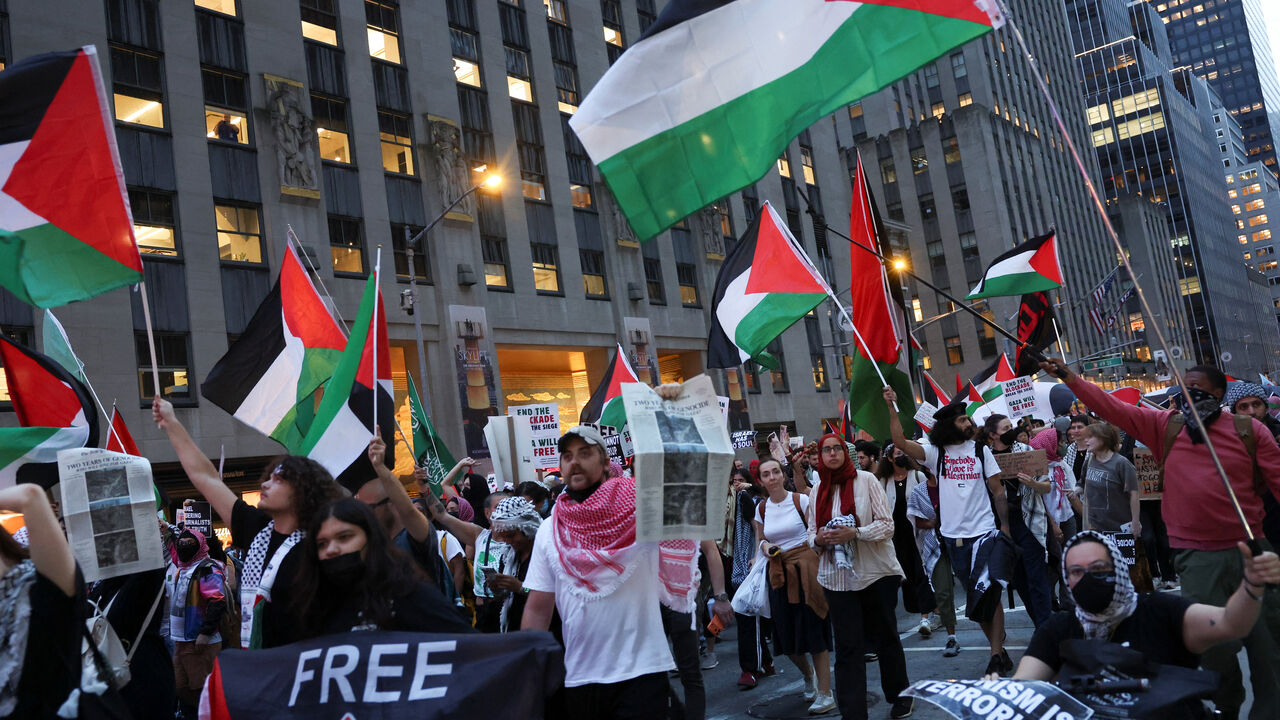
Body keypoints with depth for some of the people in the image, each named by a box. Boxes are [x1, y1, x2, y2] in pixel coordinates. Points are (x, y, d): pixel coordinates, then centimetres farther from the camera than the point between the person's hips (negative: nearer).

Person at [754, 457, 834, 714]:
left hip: (805, 567, -4)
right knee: (786, 635, 8)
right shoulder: (761, 509, 7)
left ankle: (825, 694, 8)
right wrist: (765, 547, -2)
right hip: (779, 573, 4)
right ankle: (808, 674, 38)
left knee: (814, 631, -4)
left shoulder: (801, 500, -5)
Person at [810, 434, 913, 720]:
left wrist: (855, 533, -22)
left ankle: (899, 695, 35)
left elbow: (887, 524, -8)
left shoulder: (865, 480, -4)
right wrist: (818, 539, -11)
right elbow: (812, 533, 12)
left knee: (885, 637, 13)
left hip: (876, 573, -2)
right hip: (837, 577, 2)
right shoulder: (817, 492, 6)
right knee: (847, 646, 0)